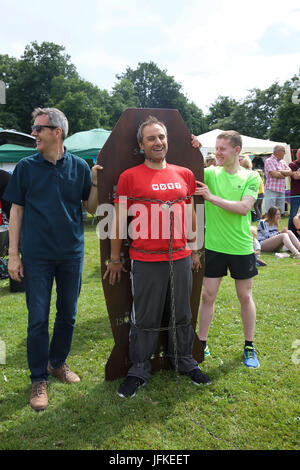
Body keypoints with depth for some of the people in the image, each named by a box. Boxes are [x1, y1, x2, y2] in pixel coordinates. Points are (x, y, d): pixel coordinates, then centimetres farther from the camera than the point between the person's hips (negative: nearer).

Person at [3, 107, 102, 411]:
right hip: (37, 255, -1)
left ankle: (58, 362, 34)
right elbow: (17, 210, 2)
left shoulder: (79, 166, 1)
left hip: (71, 253, 2)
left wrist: (95, 182, -13)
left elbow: (91, 209, 5)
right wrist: (13, 255, -3)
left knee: (67, 314, 13)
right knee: (38, 318, 3)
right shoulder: (26, 167, 0)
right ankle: (39, 379, 18)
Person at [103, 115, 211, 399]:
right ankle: (139, 371, 25)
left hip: (181, 258, 4)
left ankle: (184, 361, 35)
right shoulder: (129, 177, -4)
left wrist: (195, 250, 17)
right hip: (145, 261, -3)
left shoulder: (185, 175, 8)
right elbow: (119, 220, -1)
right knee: (145, 320, 7)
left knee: (182, 314, 16)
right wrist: (115, 259, 1)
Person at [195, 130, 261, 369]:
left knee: (245, 296, 12)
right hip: (214, 245, 1)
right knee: (208, 295, 7)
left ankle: (249, 347, 29)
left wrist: (211, 197, -20)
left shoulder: (251, 177, -4)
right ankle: (202, 343, 24)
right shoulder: (210, 173, 0)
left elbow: (243, 208, -16)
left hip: (241, 247, -1)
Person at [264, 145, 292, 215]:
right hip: (271, 190, -7)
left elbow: (290, 172, 6)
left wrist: (280, 171, -12)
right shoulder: (269, 161, -5)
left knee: (280, 213, 9)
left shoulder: (283, 162, 17)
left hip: (281, 190, 7)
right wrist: (285, 174, 1)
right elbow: (274, 174, -16)